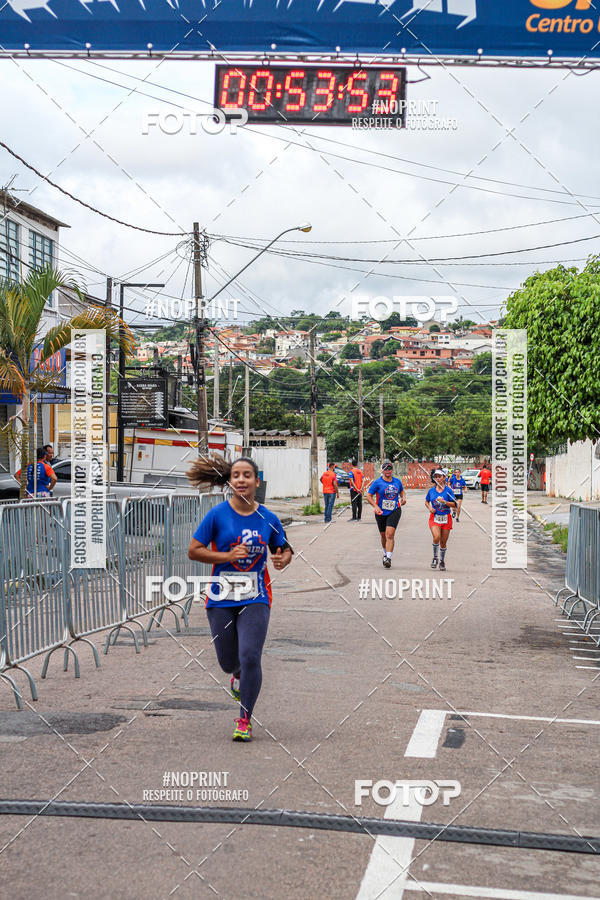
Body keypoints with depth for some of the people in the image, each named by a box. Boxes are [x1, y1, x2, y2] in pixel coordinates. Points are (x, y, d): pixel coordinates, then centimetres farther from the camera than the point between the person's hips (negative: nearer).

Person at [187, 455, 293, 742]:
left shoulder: (268, 518, -1)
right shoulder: (218, 514, -8)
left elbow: (285, 549, 12)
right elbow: (193, 551, -6)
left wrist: (282, 560, -11)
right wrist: (227, 556, -19)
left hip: (255, 599, 0)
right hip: (221, 600, 0)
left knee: (250, 657, -13)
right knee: (228, 662, 11)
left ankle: (245, 719, 5)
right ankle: (238, 675, 51)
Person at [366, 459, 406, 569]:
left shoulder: (397, 481, 6)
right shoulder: (377, 482, -4)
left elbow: (402, 491, 26)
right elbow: (369, 495, -3)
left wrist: (403, 497, 4)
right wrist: (375, 506, -16)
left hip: (394, 511, 0)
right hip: (381, 512, 0)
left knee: (390, 534, -16)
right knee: (383, 535, 13)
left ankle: (388, 558, -20)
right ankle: (385, 554, 39)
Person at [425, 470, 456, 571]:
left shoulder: (448, 490, -3)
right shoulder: (431, 490, 4)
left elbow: (453, 504, -6)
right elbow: (426, 501, 18)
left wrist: (444, 501, -21)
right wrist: (430, 508, -2)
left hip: (446, 518, 0)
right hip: (434, 518, 0)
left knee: (443, 542, 6)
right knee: (436, 537, -22)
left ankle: (442, 561, 26)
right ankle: (435, 558, -1)